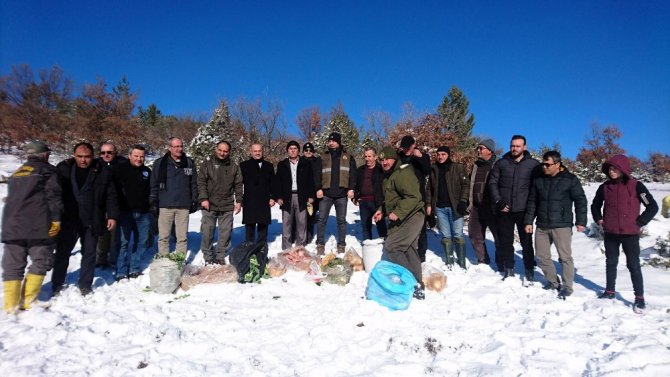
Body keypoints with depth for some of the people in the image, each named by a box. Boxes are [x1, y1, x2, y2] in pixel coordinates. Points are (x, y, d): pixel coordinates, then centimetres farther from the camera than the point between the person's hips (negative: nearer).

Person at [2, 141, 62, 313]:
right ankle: (28, 301, -2)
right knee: (41, 261, 3)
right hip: (37, 226, -6)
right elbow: (53, 196, -10)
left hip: (12, 225, 6)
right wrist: (56, 219, -9)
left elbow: (12, 197, 28)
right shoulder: (47, 170, 1)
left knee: (12, 264, 8)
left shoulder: (16, 173, 23)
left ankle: (11, 305, 4)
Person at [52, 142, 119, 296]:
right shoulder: (63, 169, 0)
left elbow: (111, 196, 2)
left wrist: (112, 216, -4)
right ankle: (57, 285, 24)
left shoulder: (103, 172, 0)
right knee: (62, 253, 9)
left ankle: (85, 285, 23)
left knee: (89, 254, 10)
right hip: (68, 221, 0)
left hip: (92, 222, 0)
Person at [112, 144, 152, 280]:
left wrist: (151, 206, 13)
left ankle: (134, 269, 20)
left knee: (142, 241, 8)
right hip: (125, 212, -4)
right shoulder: (119, 169, -1)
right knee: (123, 242, -4)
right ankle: (122, 272, 4)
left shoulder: (147, 171, 13)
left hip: (143, 213, 5)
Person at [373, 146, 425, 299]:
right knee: (410, 251, 13)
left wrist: (398, 213, -28)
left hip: (411, 217, -11)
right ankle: (418, 287, 21)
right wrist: (382, 210, 16)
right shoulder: (390, 175, 17)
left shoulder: (403, 173, -16)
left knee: (391, 246, -14)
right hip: (403, 219, 11)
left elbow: (413, 196, -26)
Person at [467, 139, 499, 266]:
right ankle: (483, 262, 26)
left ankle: (502, 265, 10)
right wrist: (469, 203, 15)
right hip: (476, 207, 7)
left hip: (491, 207, -7)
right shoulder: (475, 166, 15)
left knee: (500, 236, -1)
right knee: (475, 235, 12)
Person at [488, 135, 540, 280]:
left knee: (526, 241, 6)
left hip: (523, 210, -1)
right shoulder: (501, 163, 7)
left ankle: (530, 270, 18)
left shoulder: (533, 164, 2)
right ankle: (508, 270, 19)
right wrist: (498, 201, -6)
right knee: (505, 241, 7)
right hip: (504, 210, 2)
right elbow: (492, 183, 5)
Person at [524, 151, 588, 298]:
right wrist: (529, 221, 8)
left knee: (565, 257, -2)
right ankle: (553, 281, 26)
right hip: (541, 226, 5)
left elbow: (580, 201, -3)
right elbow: (532, 202, 12)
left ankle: (567, 286, 11)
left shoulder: (570, 179, -4)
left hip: (562, 225, -5)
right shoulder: (538, 180, 8)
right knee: (542, 256, 9)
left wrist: (580, 221, -8)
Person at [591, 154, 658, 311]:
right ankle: (610, 291, 26)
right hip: (610, 233, 4)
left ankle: (639, 297, 13)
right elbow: (595, 205, 18)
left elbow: (652, 206, -6)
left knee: (633, 265, 3)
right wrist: (599, 219, 7)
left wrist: (639, 222, -9)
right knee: (611, 262, 14)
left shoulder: (635, 186, -9)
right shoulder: (605, 187, 2)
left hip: (630, 233, -4)